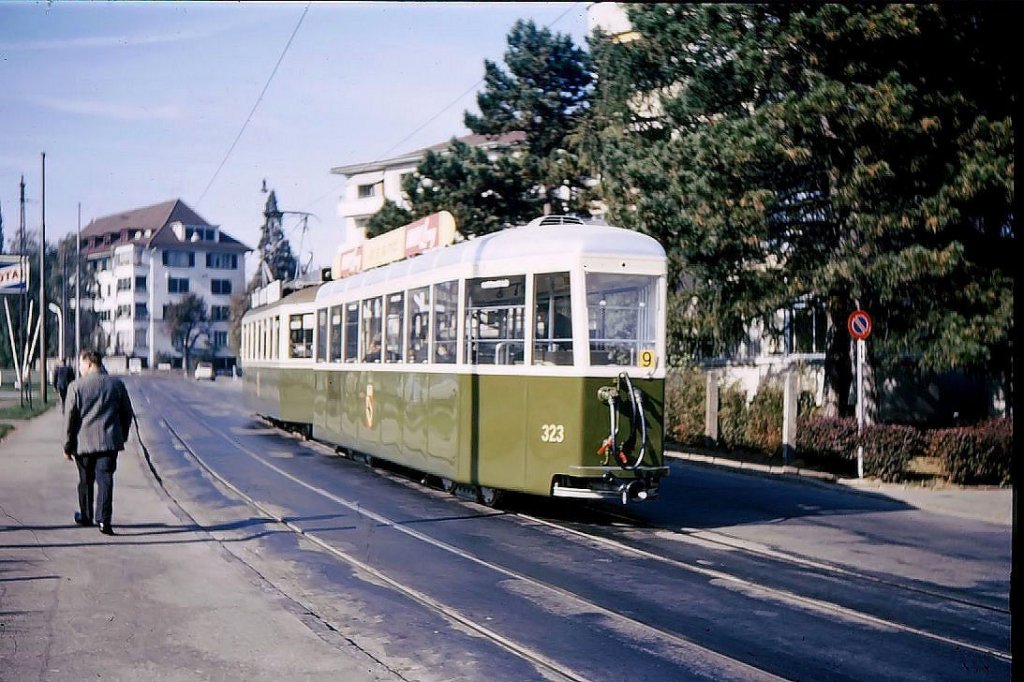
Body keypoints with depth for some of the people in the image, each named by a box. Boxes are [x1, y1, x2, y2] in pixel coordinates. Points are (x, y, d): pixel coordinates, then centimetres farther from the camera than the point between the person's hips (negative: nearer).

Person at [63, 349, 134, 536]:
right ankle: (104, 520, -14)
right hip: (110, 441, 1)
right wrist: (122, 436, 22)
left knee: (85, 480, 15)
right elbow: (127, 413, 10)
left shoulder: (76, 386, -5)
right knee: (105, 479, -3)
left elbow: (70, 417, -4)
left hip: (84, 442, -1)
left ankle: (86, 517, 30)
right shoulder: (117, 384, 4)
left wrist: (68, 445, 3)